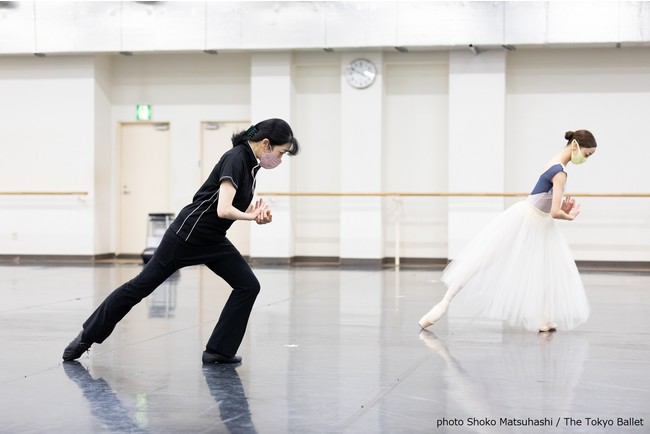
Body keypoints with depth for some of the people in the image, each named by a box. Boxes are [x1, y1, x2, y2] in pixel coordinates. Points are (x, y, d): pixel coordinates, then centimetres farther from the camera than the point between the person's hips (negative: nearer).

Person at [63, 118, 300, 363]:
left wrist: (258, 213, -7)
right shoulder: (236, 159, -23)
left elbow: (242, 206, 14)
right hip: (187, 235, -8)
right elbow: (224, 210, -32)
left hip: (213, 241, 9)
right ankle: (87, 336, 14)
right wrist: (252, 216, -15)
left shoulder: (252, 164, 4)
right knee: (141, 285, 1)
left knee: (248, 286, -3)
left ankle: (219, 351, 3)